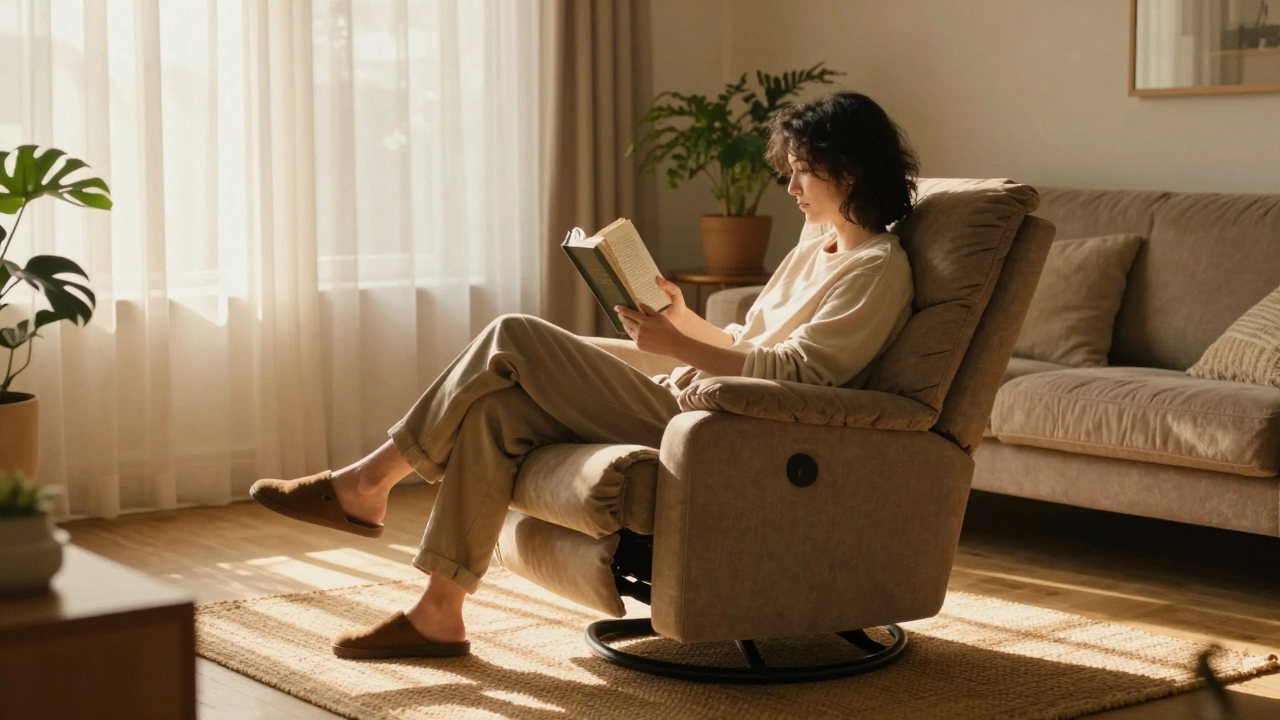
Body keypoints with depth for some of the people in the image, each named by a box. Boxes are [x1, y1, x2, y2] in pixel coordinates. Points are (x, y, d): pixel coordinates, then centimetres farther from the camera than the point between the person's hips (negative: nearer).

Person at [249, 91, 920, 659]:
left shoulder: (878, 270, -6)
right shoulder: (814, 246, 22)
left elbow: (795, 372, -18)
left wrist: (677, 347, -21)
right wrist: (684, 318, 6)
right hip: (679, 404, 9)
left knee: (512, 339, -16)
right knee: (494, 407, -9)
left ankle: (366, 484, -5)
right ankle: (438, 612, -9)